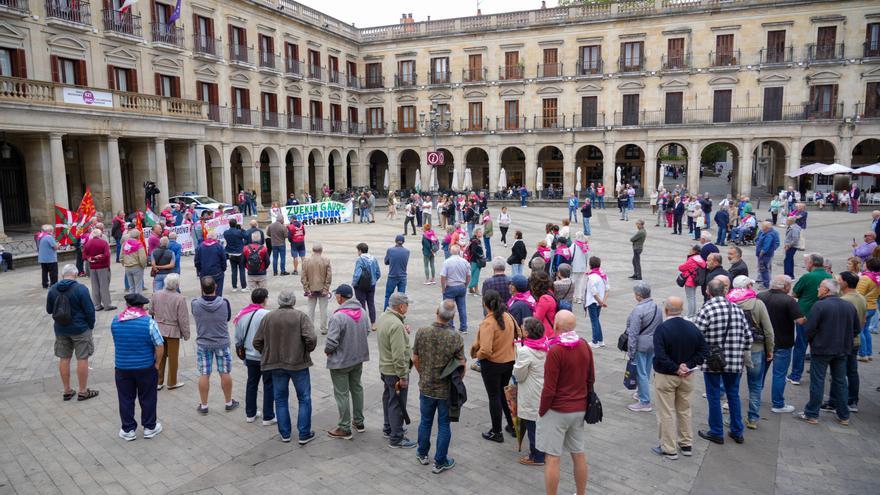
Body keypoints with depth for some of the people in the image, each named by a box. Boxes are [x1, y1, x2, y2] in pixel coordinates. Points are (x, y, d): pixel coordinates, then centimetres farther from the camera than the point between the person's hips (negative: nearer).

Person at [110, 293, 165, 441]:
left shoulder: (115, 321, -6)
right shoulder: (148, 322, -16)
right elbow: (160, 346, -16)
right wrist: (156, 363, -1)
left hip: (122, 367, 2)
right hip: (146, 367, -2)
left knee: (126, 400, 15)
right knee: (147, 398, 12)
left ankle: (128, 430, 24)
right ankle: (149, 427, 24)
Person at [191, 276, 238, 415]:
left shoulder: (195, 304, -18)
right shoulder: (224, 302, -19)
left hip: (203, 343, 0)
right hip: (222, 343, 0)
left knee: (204, 375, 11)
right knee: (225, 373, 12)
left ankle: (203, 406, 22)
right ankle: (229, 403, 26)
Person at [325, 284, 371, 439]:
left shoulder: (338, 316, -27)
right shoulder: (361, 311, -4)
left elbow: (331, 342, -26)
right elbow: (367, 331, 7)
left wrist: (326, 350, -6)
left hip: (340, 361, -7)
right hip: (358, 357, 7)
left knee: (342, 393, 6)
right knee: (357, 388, 22)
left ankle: (345, 428, 17)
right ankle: (359, 422, 35)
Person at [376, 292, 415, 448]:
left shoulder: (382, 317, 2)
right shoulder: (396, 325, -28)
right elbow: (398, 355, -29)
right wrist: (403, 377, -22)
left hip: (384, 368, 10)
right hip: (395, 372, -10)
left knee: (388, 398, 23)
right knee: (397, 404, 3)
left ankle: (388, 428, 39)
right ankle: (396, 438, 13)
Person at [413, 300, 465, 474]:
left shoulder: (421, 332, -14)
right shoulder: (455, 338, -19)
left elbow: (415, 359, -3)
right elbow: (462, 365, -13)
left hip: (426, 387, 2)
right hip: (447, 389, -2)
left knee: (425, 421, 21)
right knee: (444, 425, 12)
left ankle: (423, 454, 38)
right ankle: (440, 462, 21)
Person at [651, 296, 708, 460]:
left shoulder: (662, 328, -20)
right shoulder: (692, 327, -3)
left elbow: (660, 356, -28)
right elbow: (704, 350, -3)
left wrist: (676, 368, -17)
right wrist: (688, 365, -9)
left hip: (665, 377, -5)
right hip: (687, 377, 5)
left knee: (666, 413, 7)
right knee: (684, 410, 21)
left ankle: (669, 449, 15)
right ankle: (686, 445, 31)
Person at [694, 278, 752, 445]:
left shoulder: (707, 309, -15)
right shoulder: (738, 309, 2)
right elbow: (748, 338, 5)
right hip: (735, 362, 5)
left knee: (714, 397, 8)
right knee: (733, 395, 18)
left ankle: (716, 433, 18)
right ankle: (737, 432, 28)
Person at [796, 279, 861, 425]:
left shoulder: (819, 305, -16)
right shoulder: (850, 306, 3)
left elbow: (809, 329, -17)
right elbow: (857, 330, 9)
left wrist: (811, 342, 2)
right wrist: (843, 339, 18)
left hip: (821, 349, -5)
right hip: (842, 350, 5)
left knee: (817, 382, 3)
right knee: (840, 382, 15)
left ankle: (812, 414, 9)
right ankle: (844, 416, 22)